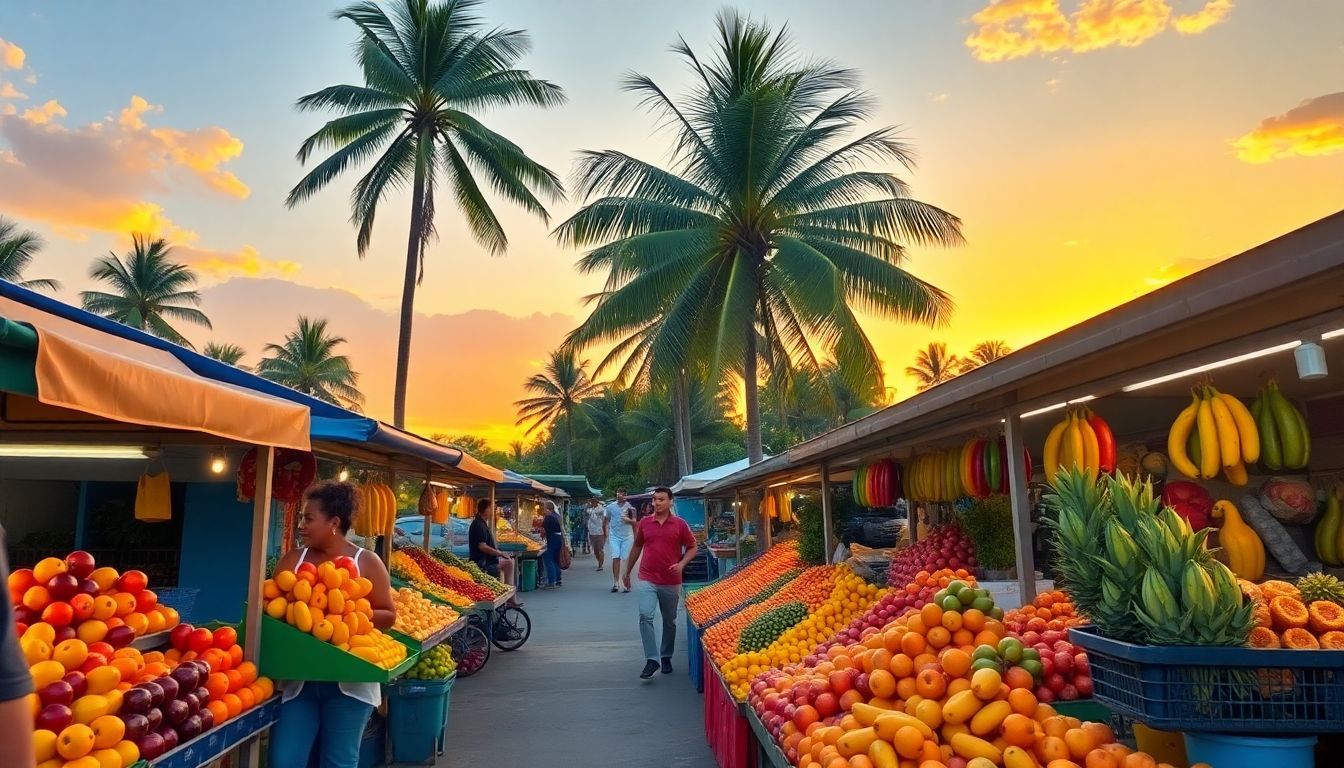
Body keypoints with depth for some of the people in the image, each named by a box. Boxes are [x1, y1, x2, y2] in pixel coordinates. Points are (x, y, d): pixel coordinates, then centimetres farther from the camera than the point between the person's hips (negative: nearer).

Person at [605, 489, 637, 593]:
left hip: (627, 536, -1)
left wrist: (629, 520, -16)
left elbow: (634, 522, 5)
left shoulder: (630, 507, 2)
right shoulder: (610, 506, 6)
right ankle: (615, 583, -2)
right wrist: (607, 534, 5)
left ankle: (627, 583, 8)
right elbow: (607, 521, 13)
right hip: (614, 536, 1)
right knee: (615, 558, -7)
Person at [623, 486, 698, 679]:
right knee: (645, 616, -16)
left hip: (671, 581, 0)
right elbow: (637, 547, 14)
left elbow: (692, 547, 4)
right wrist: (627, 572, 18)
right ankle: (651, 659, -8)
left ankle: (666, 657, 31)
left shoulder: (680, 524, -3)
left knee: (669, 621, 12)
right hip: (647, 579, 0)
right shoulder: (644, 523, 2)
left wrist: (681, 564, -13)